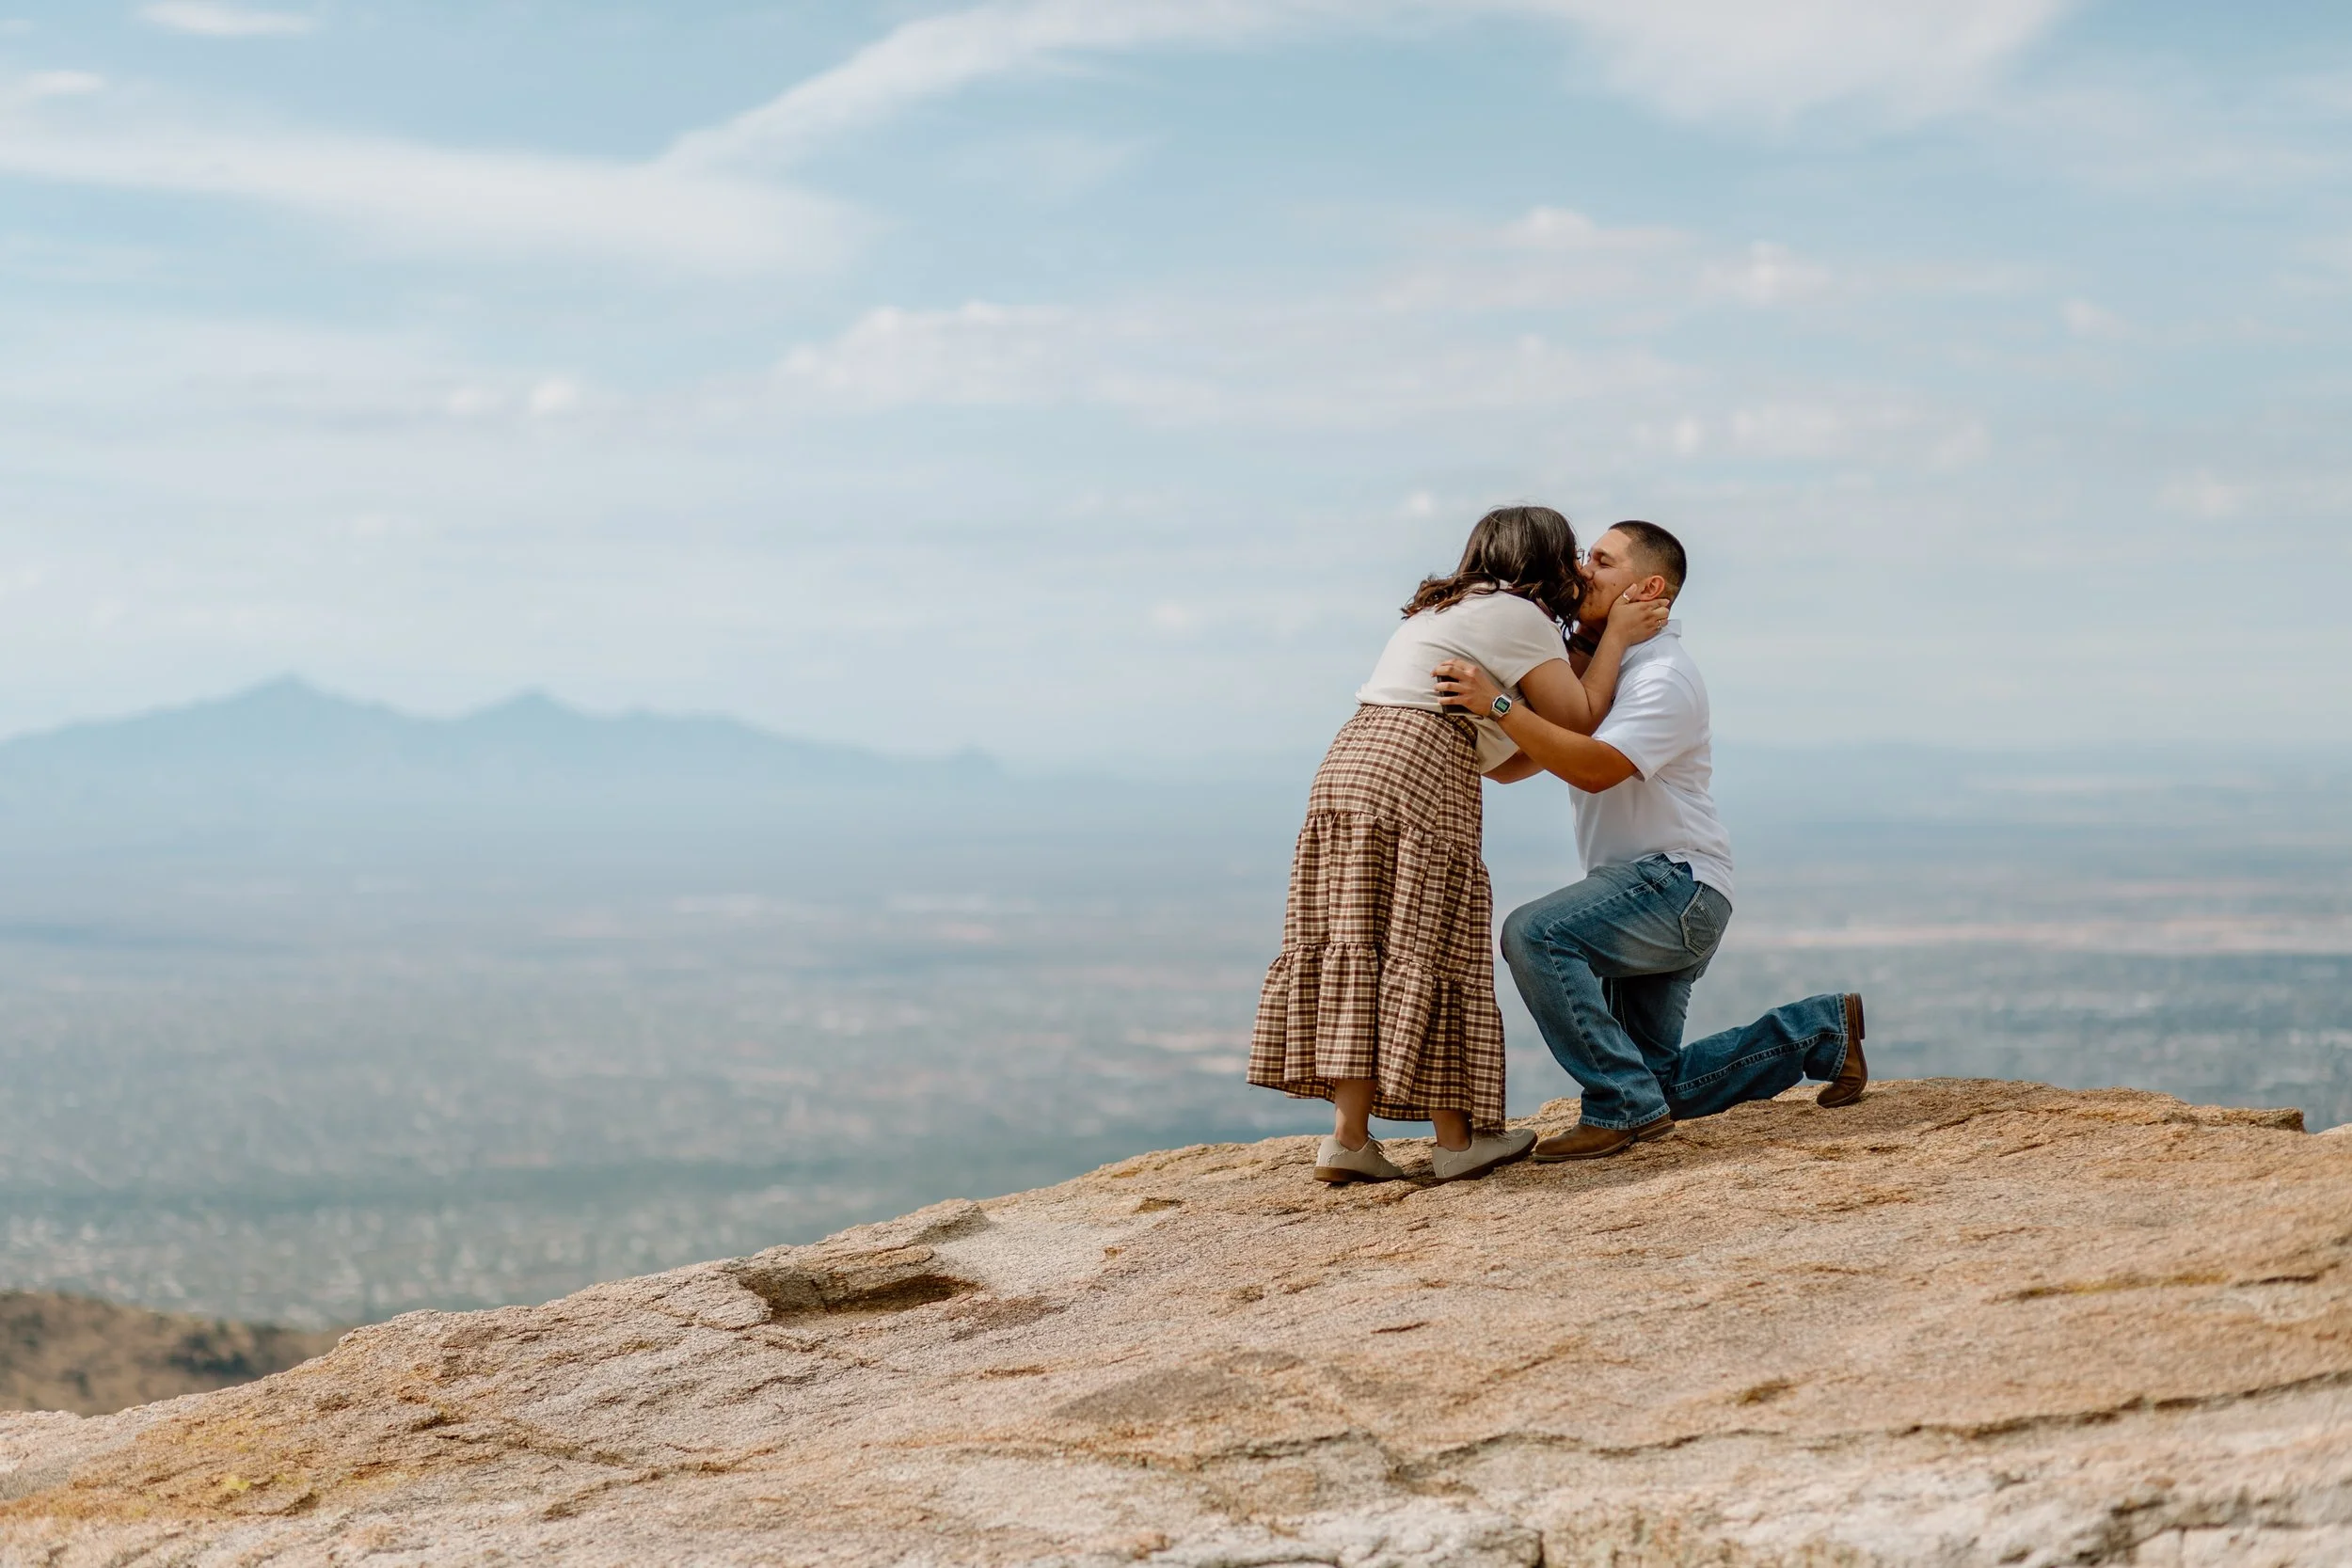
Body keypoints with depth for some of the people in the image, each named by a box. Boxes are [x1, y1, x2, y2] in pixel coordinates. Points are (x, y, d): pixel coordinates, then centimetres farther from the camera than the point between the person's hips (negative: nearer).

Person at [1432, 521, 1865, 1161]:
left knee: (1534, 934, -30)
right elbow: (1514, 764, 14)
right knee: (1662, 1087, 12)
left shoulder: (1664, 676, -17)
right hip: (1644, 894, 10)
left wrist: (1497, 703, -36)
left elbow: (1597, 768, -31)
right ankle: (1822, 1031, 25)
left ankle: (1623, 1107, -24)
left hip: (1678, 886, -10)